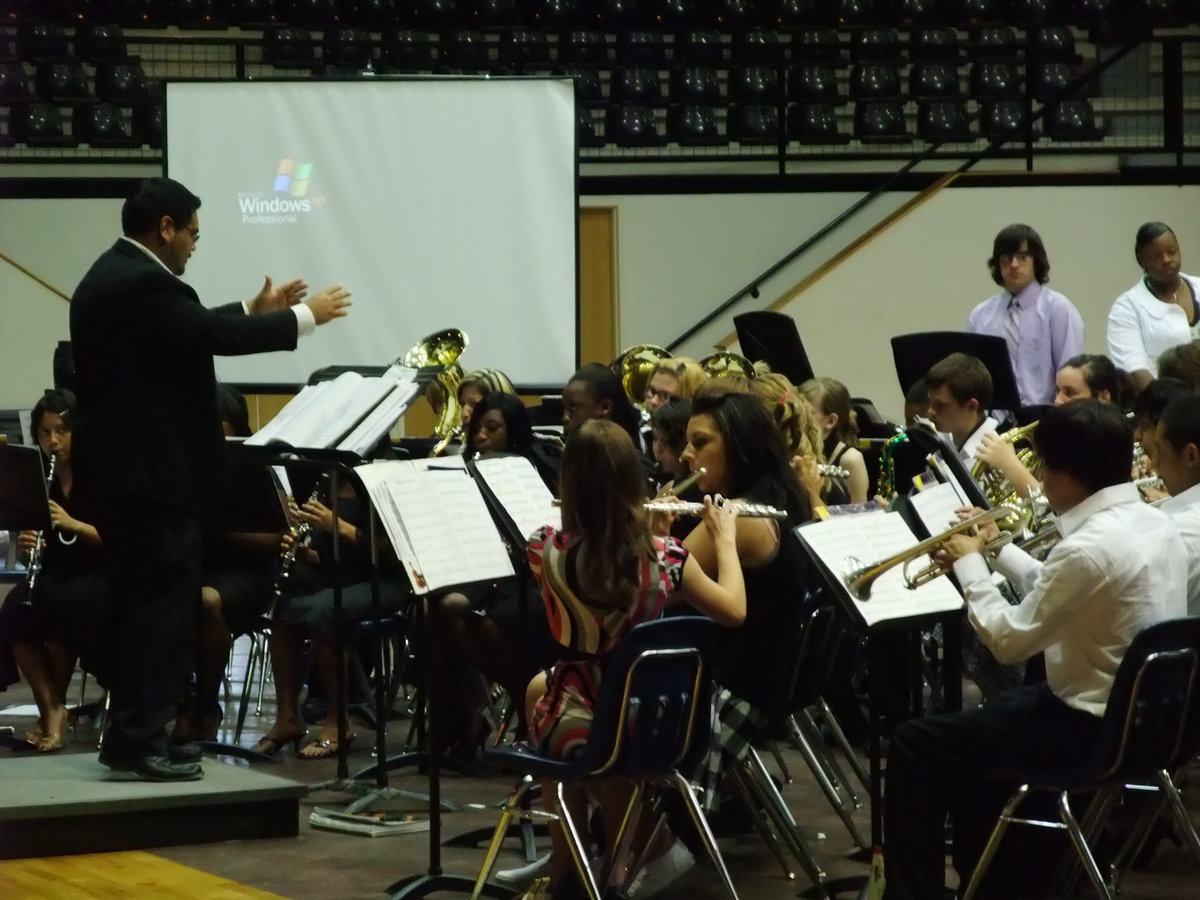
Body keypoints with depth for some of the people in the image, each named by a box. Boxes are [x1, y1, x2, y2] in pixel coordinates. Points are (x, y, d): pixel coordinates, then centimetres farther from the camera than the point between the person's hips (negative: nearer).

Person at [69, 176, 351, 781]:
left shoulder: (114, 276, 15)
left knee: (144, 601, 15)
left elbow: (191, 329, 23)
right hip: (154, 473, -11)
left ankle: (132, 733, 18)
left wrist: (255, 309, 24)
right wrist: (305, 317, -11)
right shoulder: (142, 284, -18)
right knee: (165, 602, -7)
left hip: (123, 468, 11)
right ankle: (139, 739, -7)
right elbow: (216, 337, -21)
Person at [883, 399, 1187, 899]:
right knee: (973, 725, 30)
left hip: (1097, 728, -10)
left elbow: (1009, 641, -18)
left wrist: (969, 564, -6)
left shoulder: (1091, 548, -27)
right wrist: (999, 550, 14)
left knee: (915, 744, -2)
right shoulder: (1154, 523, 2)